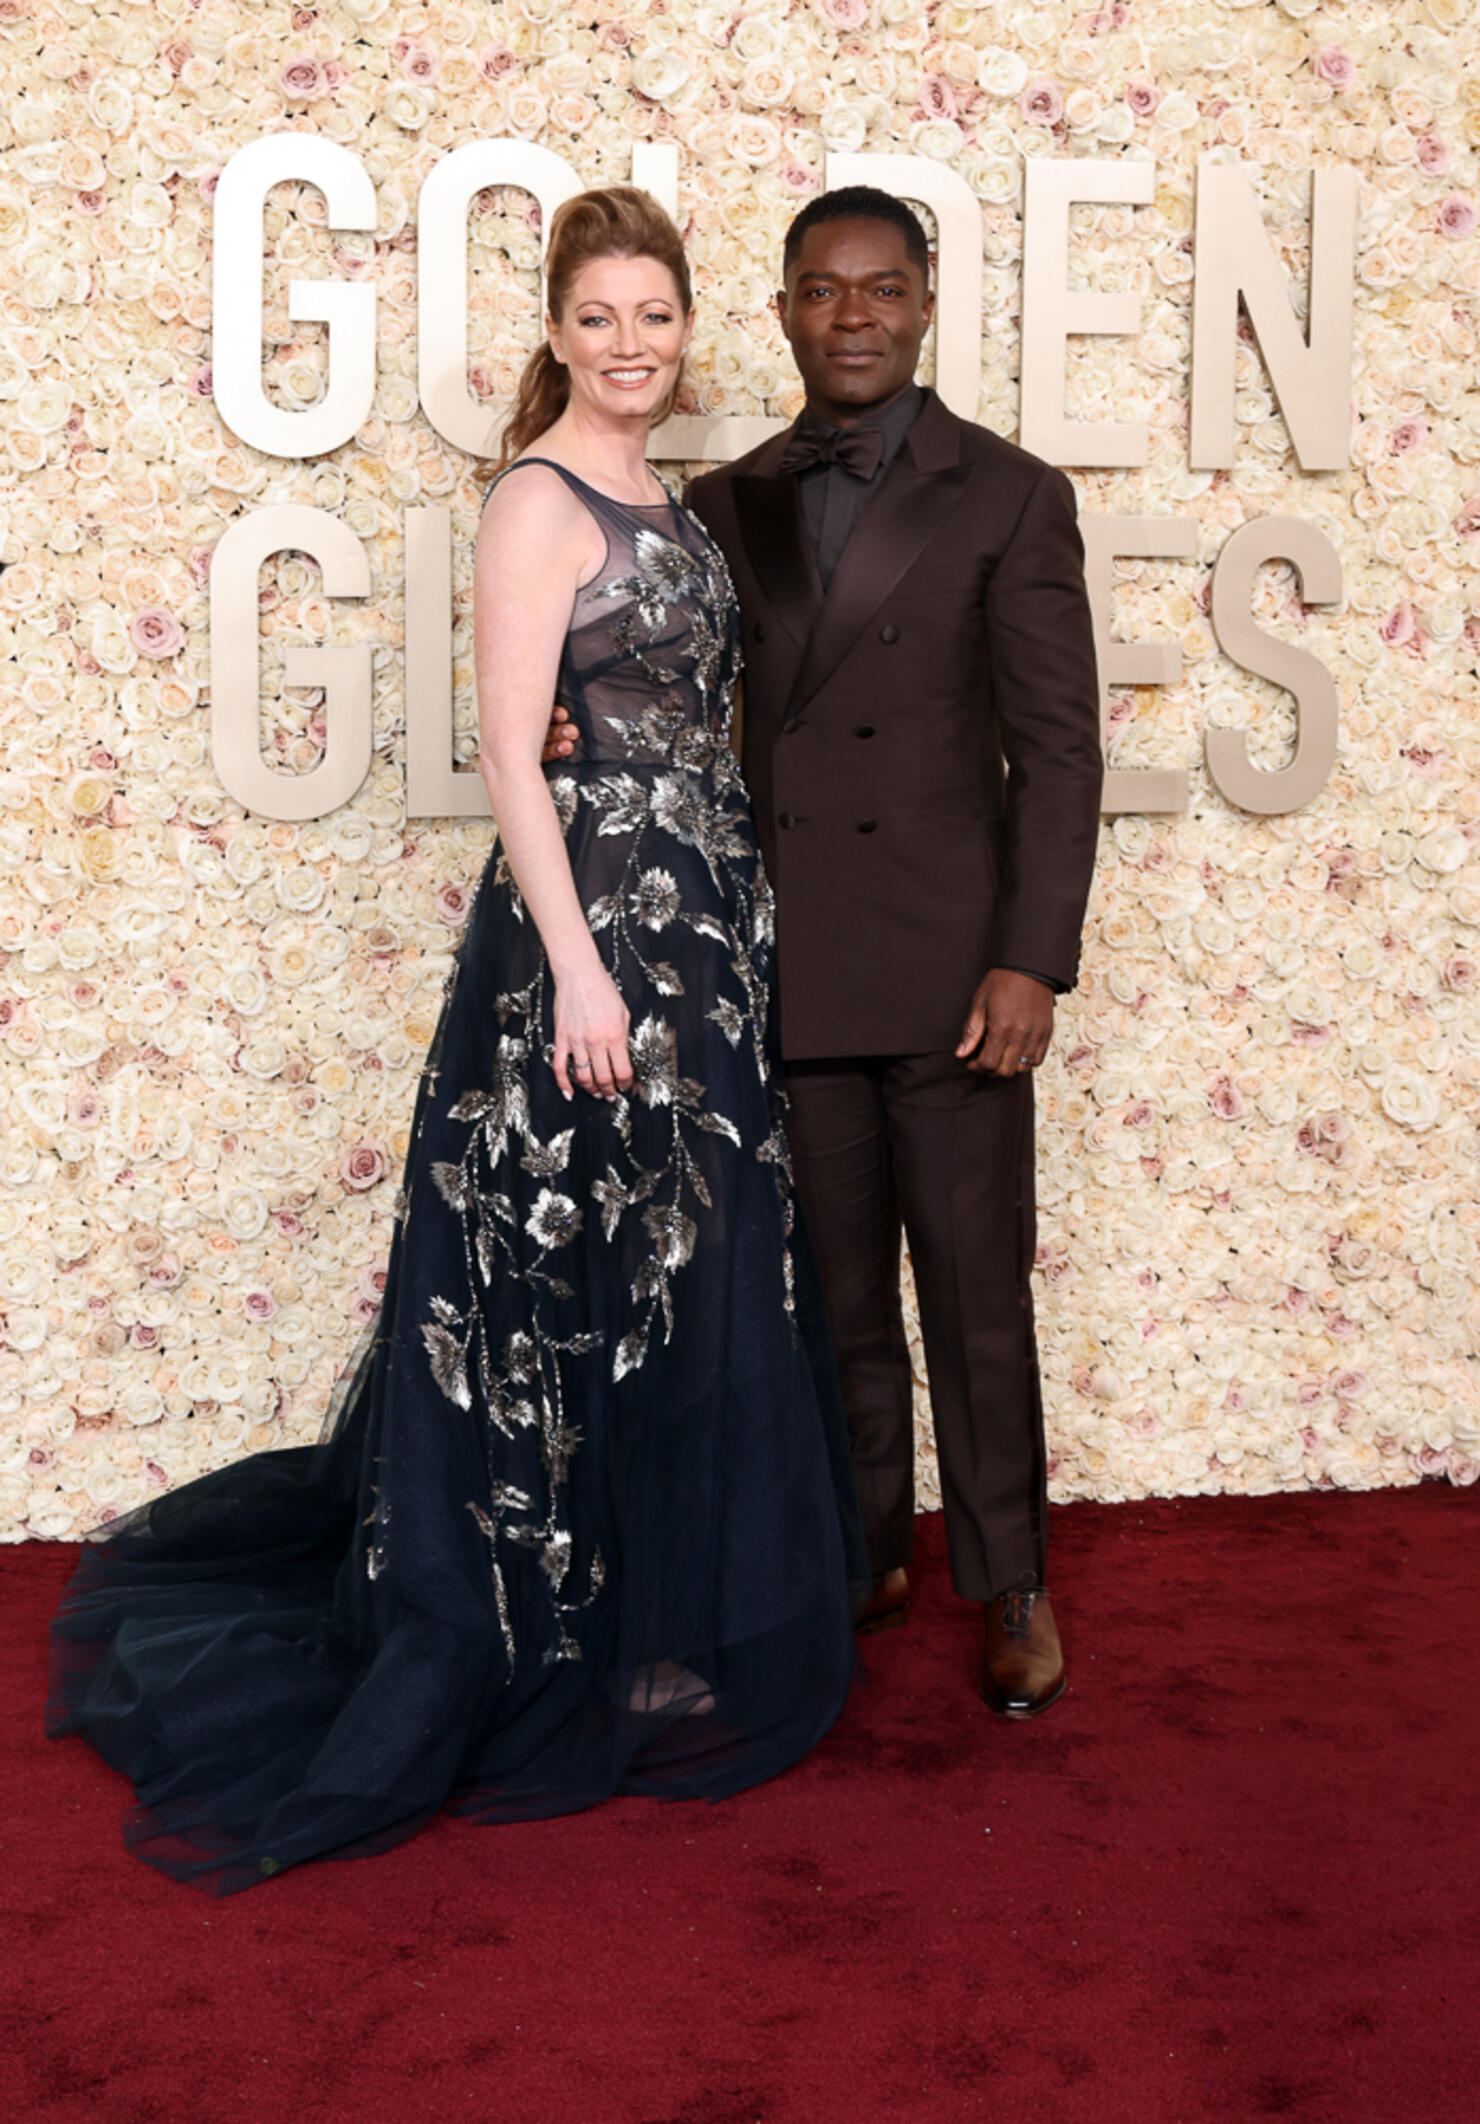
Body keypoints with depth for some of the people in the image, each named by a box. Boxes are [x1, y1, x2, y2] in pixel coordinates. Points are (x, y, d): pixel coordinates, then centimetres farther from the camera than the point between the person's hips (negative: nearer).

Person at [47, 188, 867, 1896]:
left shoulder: (660, 502, 15)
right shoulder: (539, 500, -10)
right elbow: (511, 749, -17)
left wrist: (728, 925, 16)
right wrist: (580, 965, -23)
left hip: (700, 920, 9)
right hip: (592, 915, -9)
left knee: (693, 1267, 14)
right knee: (595, 1266, 0)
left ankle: (671, 1600, 29)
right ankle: (588, 1634, 15)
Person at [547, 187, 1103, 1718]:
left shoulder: (1008, 497, 0)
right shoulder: (723, 508, 10)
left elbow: (1057, 749, -4)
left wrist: (1032, 960, -12)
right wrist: (562, 720, -6)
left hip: (947, 970, -3)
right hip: (787, 972, 3)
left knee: (977, 1296, 4)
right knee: (836, 1299, 13)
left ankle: (1009, 1590, 21)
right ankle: (866, 1556, 30)